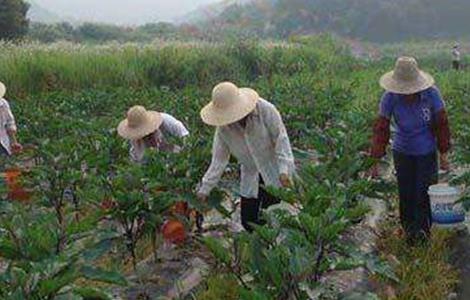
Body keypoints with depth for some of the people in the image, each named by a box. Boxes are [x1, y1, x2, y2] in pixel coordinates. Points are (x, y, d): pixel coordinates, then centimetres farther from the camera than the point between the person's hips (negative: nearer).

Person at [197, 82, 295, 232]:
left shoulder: (265, 110, -20)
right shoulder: (223, 127, -8)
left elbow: (281, 138, -15)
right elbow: (219, 159, -2)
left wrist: (284, 170, -23)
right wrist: (205, 189, -4)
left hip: (275, 172, -4)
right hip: (251, 177, 4)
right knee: (248, 221, 5)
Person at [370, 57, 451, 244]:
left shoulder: (431, 94, -20)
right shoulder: (390, 98, -20)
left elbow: (441, 125, -8)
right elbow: (381, 129, -15)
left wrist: (443, 155, -4)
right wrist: (375, 161, -16)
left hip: (427, 152, 0)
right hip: (403, 152, 1)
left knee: (424, 193, 1)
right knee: (406, 195, 7)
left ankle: (424, 229, 24)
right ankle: (409, 230, 28)